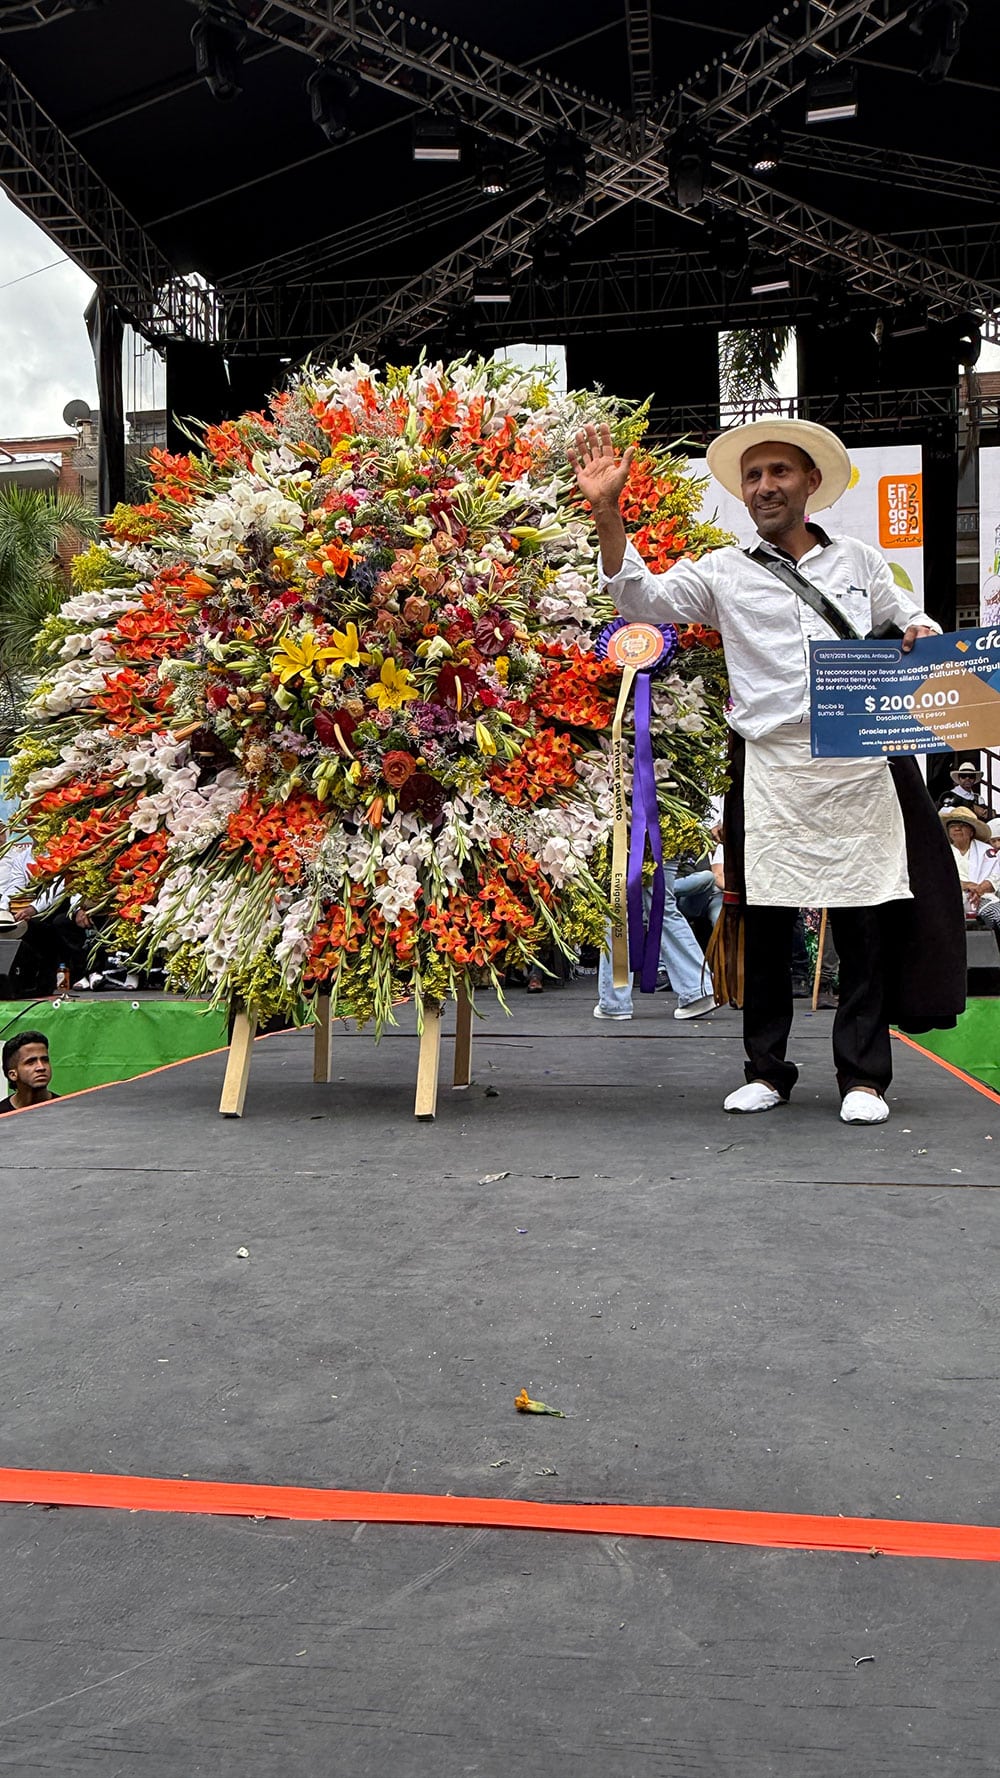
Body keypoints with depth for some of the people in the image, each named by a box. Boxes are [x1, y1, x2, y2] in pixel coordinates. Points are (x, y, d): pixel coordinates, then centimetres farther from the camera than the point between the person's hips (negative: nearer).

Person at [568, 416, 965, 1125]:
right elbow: (643, 596, -3)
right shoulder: (726, 573, 9)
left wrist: (923, 636, 0)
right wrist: (606, 510, -14)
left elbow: (915, 622, 25)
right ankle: (767, 1069, 18)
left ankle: (863, 1075, 13)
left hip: (860, 767, 1)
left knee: (868, 926, 2)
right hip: (771, 770, -1)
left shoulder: (860, 561, 15)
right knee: (765, 925, 5)